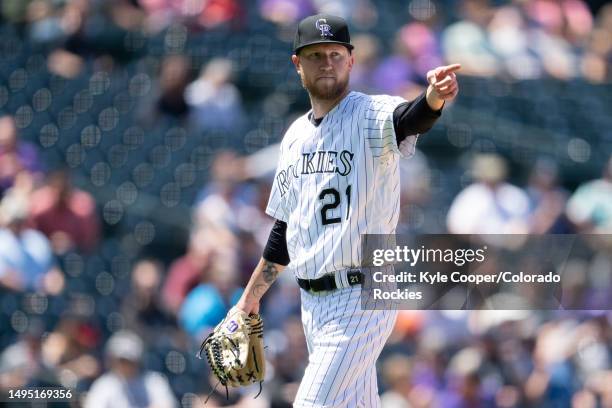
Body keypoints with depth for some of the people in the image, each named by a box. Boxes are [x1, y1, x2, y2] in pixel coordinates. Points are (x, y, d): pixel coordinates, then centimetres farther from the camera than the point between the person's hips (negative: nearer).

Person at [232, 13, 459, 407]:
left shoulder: (372, 116, -8)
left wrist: (434, 98, -56)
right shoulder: (295, 136, 13)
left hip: (361, 299, -7)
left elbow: (410, 119, -33)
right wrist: (251, 296, 23)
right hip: (312, 301, 7)